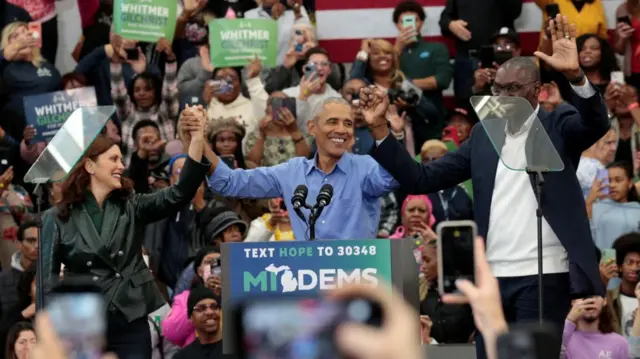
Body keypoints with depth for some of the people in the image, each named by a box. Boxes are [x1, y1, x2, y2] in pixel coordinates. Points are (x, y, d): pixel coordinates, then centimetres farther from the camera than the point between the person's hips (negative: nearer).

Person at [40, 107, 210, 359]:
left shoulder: (130, 208, 6)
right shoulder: (58, 218, 0)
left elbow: (180, 194, -7)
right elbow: (47, 278, 0)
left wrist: (197, 140, -20)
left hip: (130, 325, 2)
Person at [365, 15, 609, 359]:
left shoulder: (558, 126, 3)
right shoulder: (483, 134, 14)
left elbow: (597, 122, -19)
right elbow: (421, 179, 10)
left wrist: (575, 75, -37)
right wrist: (380, 129, -1)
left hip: (543, 276, -5)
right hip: (491, 278, 5)